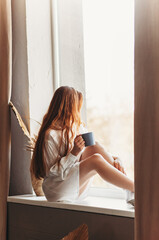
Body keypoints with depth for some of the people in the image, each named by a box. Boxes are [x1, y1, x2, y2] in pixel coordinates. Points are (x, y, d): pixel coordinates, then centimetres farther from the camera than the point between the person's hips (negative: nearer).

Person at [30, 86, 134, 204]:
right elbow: (52, 172, -16)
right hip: (58, 190, -7)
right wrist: (73, 153, -25)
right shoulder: (51, 135, -16)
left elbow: (95, 150, 9)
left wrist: (115, 159, -10)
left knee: (95, 147, -16)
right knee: (96, 159, -29)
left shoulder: (78, 127, 10)